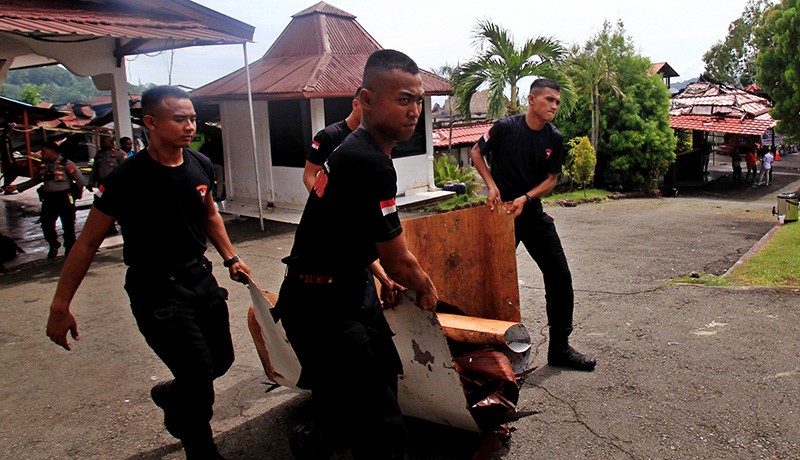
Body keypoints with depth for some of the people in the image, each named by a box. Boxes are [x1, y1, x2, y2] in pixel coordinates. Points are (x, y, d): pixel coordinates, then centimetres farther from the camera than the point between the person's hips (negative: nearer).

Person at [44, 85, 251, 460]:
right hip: (156, 291, -6)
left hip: (200, 278, 6)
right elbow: (88, 243, -10)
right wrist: (60, 307, -8)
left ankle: (170, 395, 45)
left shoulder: (200, 165, -1)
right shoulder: (128, 179, -17)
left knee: (222, 359, 12)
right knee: (199, 376, -6)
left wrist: (230, 258, 10)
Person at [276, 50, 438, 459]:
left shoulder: (355, 149, 7)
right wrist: (426, 287, 2)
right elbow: (397, 261, -18)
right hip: (322, 307, -11)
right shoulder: (371, 165, -26)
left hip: (342, 291, 11)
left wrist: (382, 277, 21)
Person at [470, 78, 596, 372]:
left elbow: (551, 179, 3)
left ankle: (559, 348, 12)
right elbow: (476, 153, 1)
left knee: (559, 276, 0)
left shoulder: (554, 138, -1)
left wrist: (525, 198, -14)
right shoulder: (506, 127, -12)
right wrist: (491, 185, -11)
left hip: (532, 212, 4)